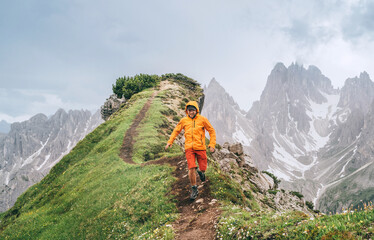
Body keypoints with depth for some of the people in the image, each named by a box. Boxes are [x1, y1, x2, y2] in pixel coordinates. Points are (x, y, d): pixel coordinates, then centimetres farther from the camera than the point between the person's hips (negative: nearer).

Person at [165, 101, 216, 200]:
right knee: (191, 168, -11)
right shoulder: (184, 120, 5)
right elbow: (176, 131, 17)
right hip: (189, 148, 0)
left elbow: (212, 131, 6)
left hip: (200, 147, 0)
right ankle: (194, 190, 6)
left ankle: (200, 171, 44)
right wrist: (169, 142, 9)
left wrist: (212, 145, -2)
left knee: (203, 168, 4)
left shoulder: (202, 119, 0)